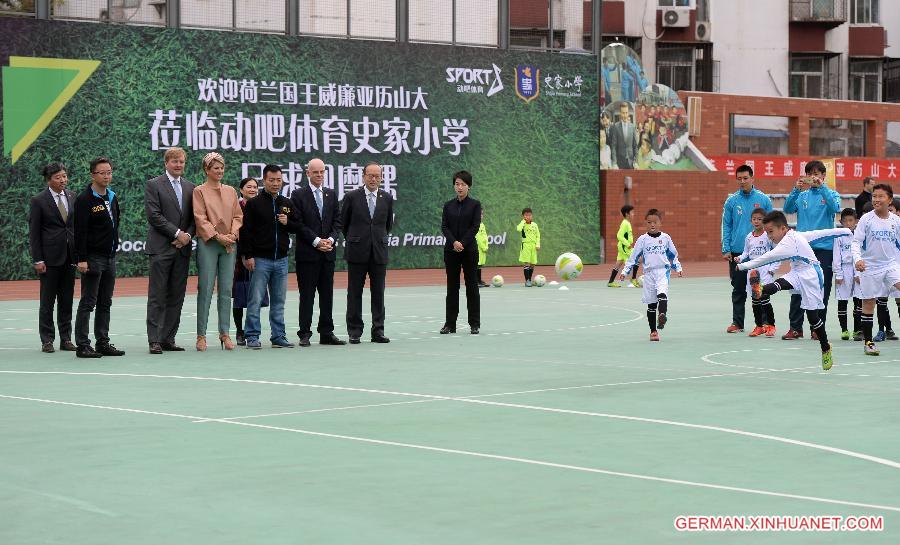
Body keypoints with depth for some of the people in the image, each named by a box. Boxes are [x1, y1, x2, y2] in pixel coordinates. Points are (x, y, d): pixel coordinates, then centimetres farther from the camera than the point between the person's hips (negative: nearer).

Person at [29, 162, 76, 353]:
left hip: (70, 256, 4)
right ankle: (47, 340, 7)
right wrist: (37, 260, -10)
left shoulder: (72, 197, 8)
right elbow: (34, 232, -5)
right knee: (47, 301, 2)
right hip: (49, 258, -4)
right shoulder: (38, 201, -5)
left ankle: (66, 339, 14)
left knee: (66, 301, 8)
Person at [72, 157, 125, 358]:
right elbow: (80, 232, -15)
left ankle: (103, 343, 16)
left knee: (105, 303, 11)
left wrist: (114, 247, 16)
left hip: (109, 257, 8)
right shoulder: (85, 199, -10)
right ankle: (82, 345, -4)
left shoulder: (112, 198, 13)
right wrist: (81, 259, -20)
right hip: (92, 258, -8)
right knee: (88, 303, -6)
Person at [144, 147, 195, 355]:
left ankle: (168, 339, 9)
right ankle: (155, 340, -5)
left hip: (182, 248, 5)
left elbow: (194, 217, 13)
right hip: (161, 248, -5)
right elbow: (154, 215, -9)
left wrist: (188, 235, -5)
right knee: (157, 296, -5)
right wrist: (177, 233, -13)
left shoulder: (190, 187, 15)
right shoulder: (154, 185, -1)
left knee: (176, 296, 5)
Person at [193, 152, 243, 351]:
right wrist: (217, 236, -15)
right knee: (205, 289, -5)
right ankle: (201, 335, -1)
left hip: (229, 244, 4)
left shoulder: (230, 191, 13)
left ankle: (225, 333, 8)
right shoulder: (199, 191, 0)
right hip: (208, 244, -4)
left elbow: (238, 215, 12)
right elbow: (200, 218, -7)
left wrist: (233, 234, -6)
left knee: (226, 290, 4)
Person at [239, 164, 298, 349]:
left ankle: (278, 336, 14)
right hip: (260, 259, -4)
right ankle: (252, 337, 0)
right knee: (255, 300, -4)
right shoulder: (254, 203, -2)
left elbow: (298, 227, 17)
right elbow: (245, 231, -6)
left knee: (279, 301, 8)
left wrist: (288, 223, -5)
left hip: (281, 259, 5)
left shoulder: (287, 204, 12)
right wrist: (248, 255, -12)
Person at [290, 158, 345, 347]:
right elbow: (298, 223, -8)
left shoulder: (331, 194, 13)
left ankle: (327, 333, 11)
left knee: (327, 294, 6)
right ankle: (304, 333, 1)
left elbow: (337, 220, 11)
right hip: (307, 253, -5)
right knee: (307, 295, -3)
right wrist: (316, 241, -13)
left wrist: (331, 239, -6)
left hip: (328, 252, 5)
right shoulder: (299, 195, -2)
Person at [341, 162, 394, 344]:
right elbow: (343, 222, 9)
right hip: (357, 253, -2)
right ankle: (354, 331, 7)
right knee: (355, 293, 2)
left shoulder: (387, 198, 6)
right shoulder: (352, 197, -2)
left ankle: (378, 331, 7)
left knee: (378, 293, 3)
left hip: (379, 252, 2)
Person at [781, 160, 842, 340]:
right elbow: (788, 209, -2)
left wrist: (822, 187, -21)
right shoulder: (802, 195, 12)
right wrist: (796, 190, -14)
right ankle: (795, 328, 3)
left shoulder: (831, 194, 5)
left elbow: (835, 207, -16)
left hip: (824, 248, -2)